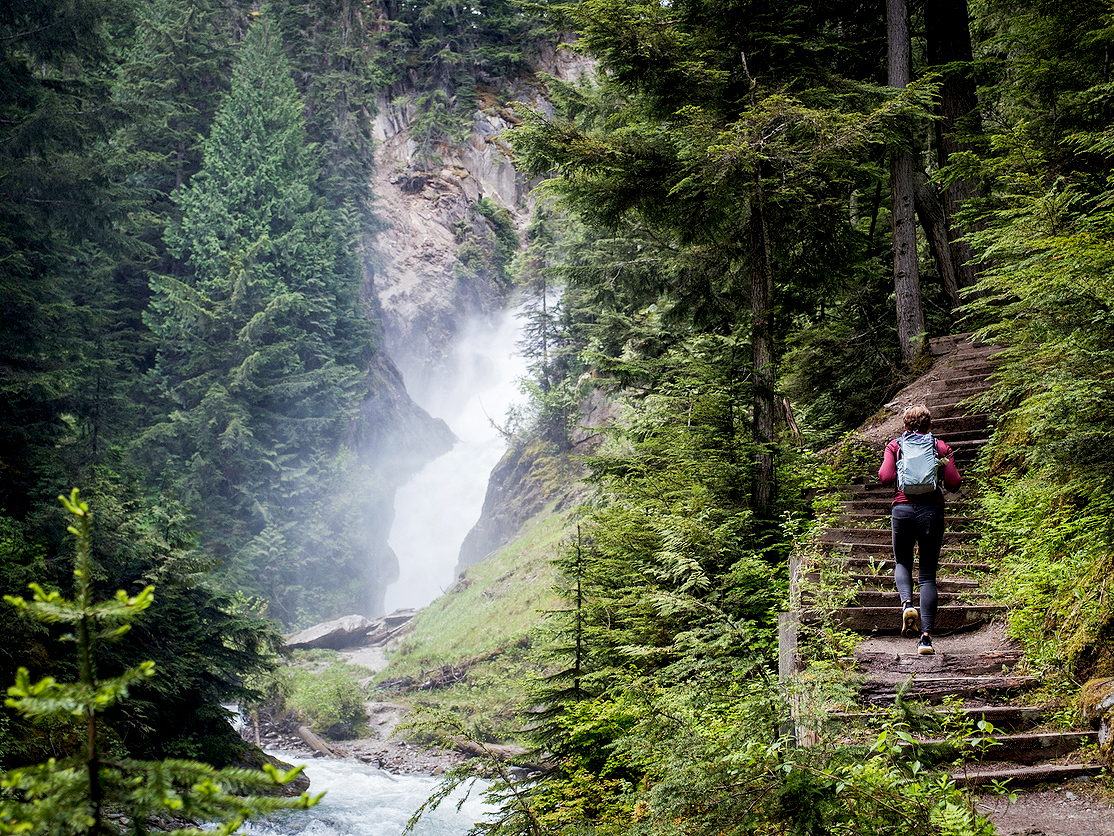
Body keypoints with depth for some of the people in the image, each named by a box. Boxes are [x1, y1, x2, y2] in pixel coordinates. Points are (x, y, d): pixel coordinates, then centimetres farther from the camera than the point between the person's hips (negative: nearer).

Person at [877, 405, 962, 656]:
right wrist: (944, 466, 20)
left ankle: (906, 602, -10)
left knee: (902, 563, 22)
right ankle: (926, 636, -5)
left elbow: (885, 477, -5)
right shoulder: (941, 447, 9)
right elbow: (954, 484, 1)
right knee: (928, 575, 5)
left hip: (902, 509, 0)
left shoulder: (895, 445, 8)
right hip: (932, 510, 0)